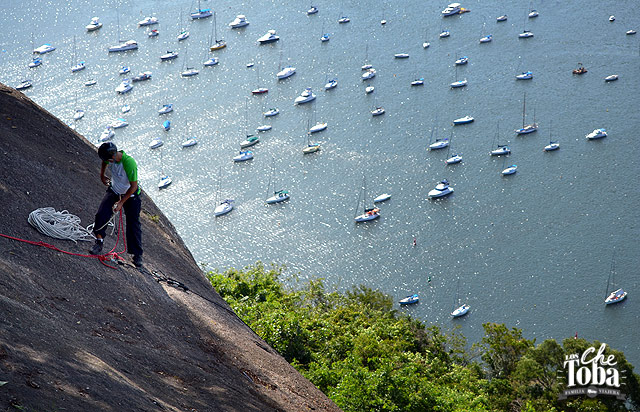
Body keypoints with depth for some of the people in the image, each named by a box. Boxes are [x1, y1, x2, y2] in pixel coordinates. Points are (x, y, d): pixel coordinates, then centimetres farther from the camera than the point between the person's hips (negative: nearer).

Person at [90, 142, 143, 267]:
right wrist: (102, 175, 19)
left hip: (130, 195, -5)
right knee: (101, 215, -15)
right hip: (114, 191, 5)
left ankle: (137, 255, 11)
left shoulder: (129, 163, -35)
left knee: (134, 225, -1)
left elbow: (133, 186, -27)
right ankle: (99, 242, 5)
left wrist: (121, 202, -24)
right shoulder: (110, 157, -17)